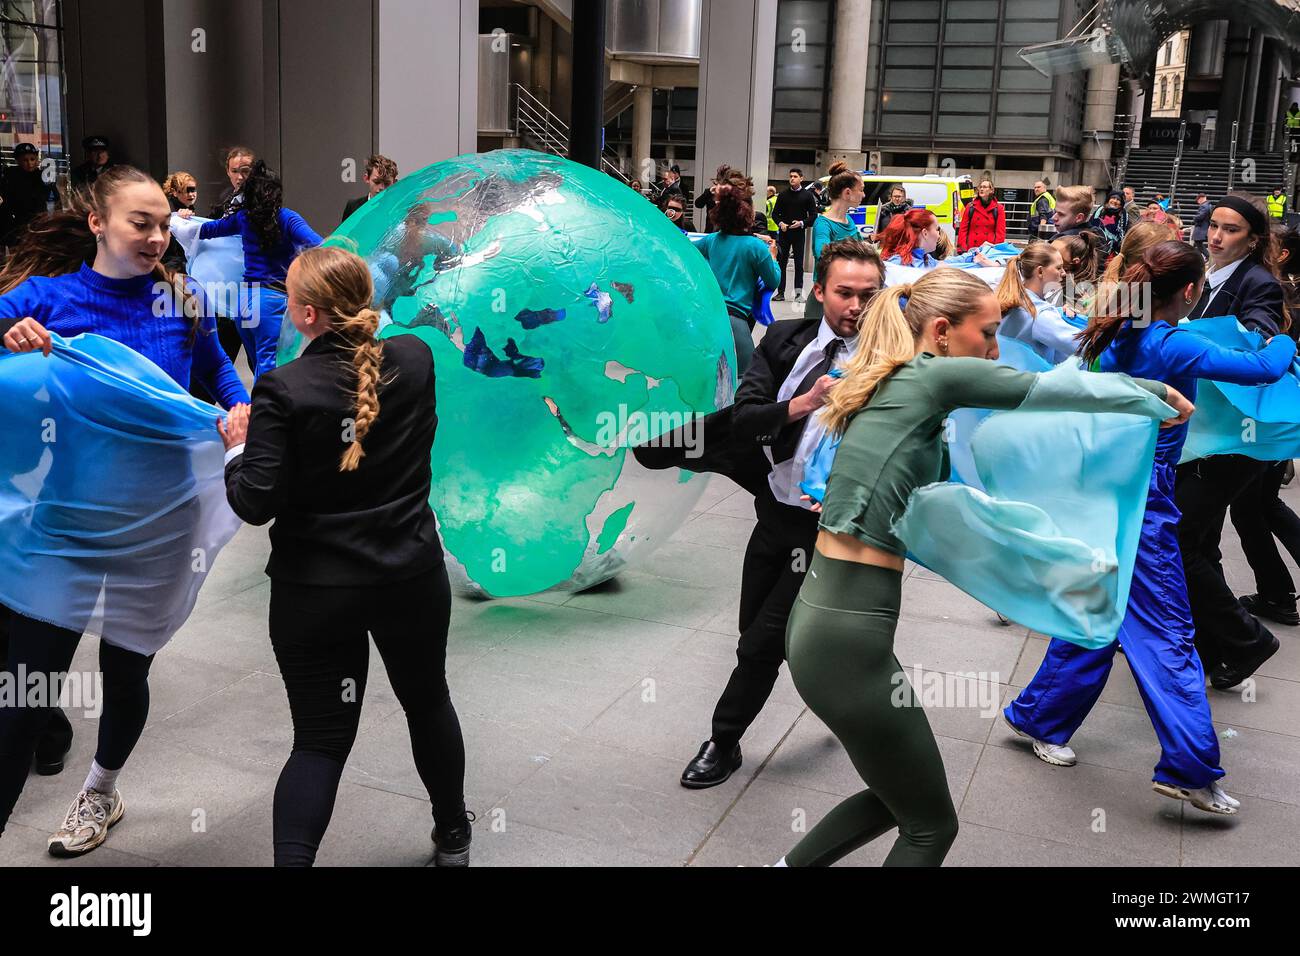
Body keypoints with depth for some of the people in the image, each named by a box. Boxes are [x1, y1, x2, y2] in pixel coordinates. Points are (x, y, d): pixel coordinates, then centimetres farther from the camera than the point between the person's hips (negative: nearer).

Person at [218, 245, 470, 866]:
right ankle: (452, 836, 42)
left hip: (314, 590, -3)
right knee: (428, 703, 24)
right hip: (414, 577, 3)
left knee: (320, 740, 8)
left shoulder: (283, 390, -17)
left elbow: (257, 504, -16)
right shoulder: (416, 360, -6)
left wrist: (237, 450, 2)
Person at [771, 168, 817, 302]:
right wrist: (780, 223, -7)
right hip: (784, 232, 2)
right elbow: (775, 213, 11)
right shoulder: (783, 195, 9)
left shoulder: (807, 195, 3)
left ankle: (798, 293, 4)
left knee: (799, 263, -1)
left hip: (799, 233, -2)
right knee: (781, 262, 2)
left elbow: (813, 215, 3)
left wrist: (802, 223, -13)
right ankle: (780, 292, 8)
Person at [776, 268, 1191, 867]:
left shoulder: (893, 388, 15)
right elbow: (1068, 391, -5)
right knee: (931, 825, 9)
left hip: (824, 618, 9)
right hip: (848, 637, -9)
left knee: (897, 796, 25)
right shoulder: (931, 375, -10)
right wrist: (1160, 392, 12)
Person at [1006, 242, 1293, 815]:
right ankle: (1189, 767, 2)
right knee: (1168, 634, -2)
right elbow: (1266, 369, -15)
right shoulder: (1176, 347, -16)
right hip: (1140, 504, -8)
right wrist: (1284, 343, 6)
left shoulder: (1121, 337, 6)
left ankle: (1039, 719, 27)